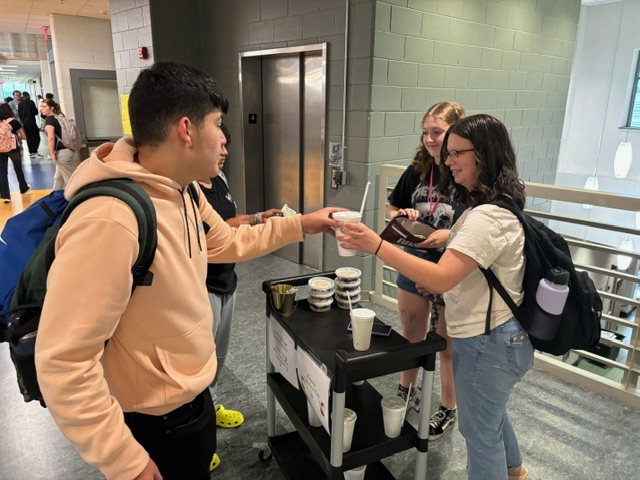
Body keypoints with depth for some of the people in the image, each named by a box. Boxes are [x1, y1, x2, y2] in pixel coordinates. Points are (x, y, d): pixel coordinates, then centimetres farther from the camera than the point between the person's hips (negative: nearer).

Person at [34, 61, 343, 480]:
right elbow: (62, 363, -31)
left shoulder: (183, 192, -3)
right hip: (154, 424, -8)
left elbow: (227, 242, 15)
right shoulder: (109, 220, -34)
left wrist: (301, 224, 11)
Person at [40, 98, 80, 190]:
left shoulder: (49, 119, -10)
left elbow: (51, 137, -23)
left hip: (62, 153, -9)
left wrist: (52, 153, -17)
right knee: (58, 178, 22)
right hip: (72, 150, 9)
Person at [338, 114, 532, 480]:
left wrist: (376, 245, -38)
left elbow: (441, 279, -36)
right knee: (489, 411, 32)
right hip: (496, 335, 11)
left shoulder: (488, 217, -28)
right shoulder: (495, 206, 7)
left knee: (480, 430, 11)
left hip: (489, 342, -11)